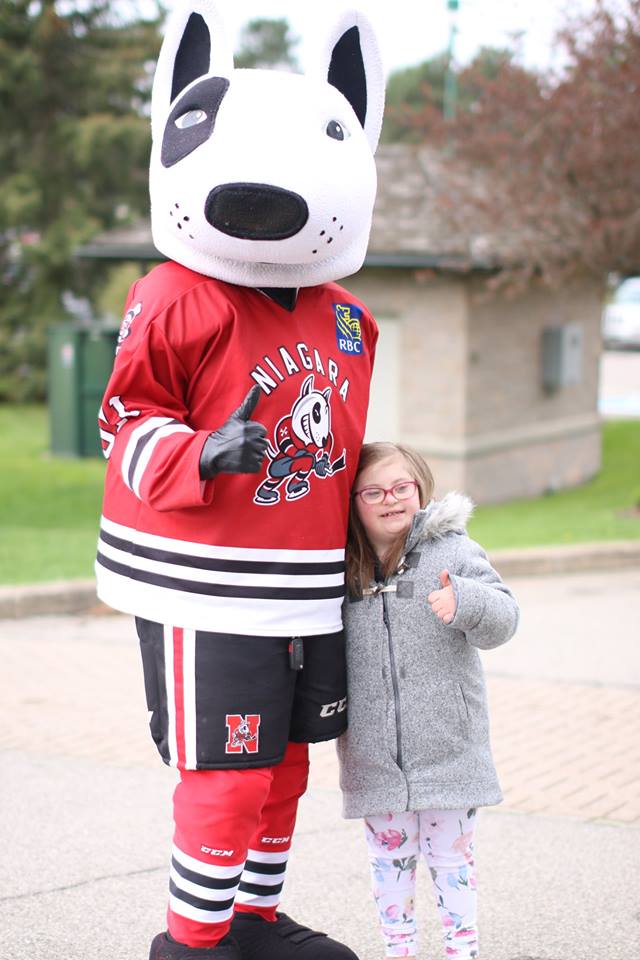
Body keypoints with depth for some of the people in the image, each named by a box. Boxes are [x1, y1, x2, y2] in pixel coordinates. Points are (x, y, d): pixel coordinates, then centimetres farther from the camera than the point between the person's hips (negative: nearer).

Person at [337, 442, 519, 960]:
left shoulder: (452, 551, -4)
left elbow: (502, 616, -13)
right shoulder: (344, 570, 4)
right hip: (374, 755, 3)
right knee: (390, 855, 13)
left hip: (446, 746, -3)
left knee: (449, 850, 8)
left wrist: (464, 602, -32)